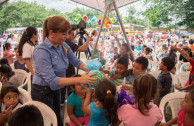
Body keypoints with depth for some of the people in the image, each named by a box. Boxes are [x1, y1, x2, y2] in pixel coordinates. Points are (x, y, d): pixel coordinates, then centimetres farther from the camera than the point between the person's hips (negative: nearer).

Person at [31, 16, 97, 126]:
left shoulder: (63, 46, -8)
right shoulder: (42, 51, -29)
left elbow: (76, 62, 4)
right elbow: (52, 81, -34)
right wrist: (79, 80, -39)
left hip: (56, 89, 6)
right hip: (42, 91, -6)